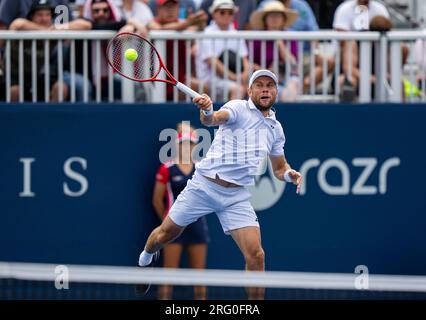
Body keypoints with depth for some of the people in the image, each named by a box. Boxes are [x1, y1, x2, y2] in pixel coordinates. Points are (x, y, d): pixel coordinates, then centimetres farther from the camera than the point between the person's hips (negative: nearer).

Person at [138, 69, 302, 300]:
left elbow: (279, 167, 24)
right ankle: (146, 259, 46)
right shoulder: (238, 108, -7)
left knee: (256, 256, -12)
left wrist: (289, 174, 1)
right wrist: (207, 111, -53)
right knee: (166, 233, 11)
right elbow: (214, 119, -29)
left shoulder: (275, 128, 11)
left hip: (237, 197, 4)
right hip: (205, 184, -4)